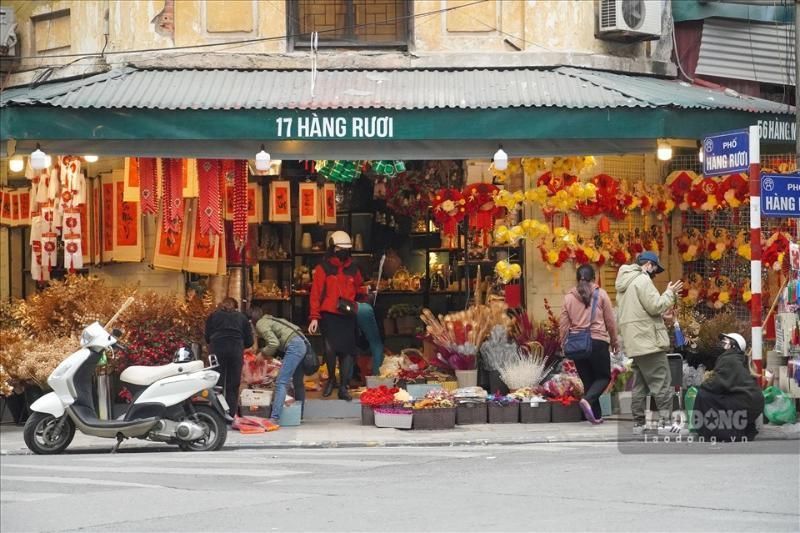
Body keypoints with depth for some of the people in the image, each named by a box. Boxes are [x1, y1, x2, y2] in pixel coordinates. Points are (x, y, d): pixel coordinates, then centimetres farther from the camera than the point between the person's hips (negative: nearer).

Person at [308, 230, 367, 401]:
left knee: (347, 351, 1)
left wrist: (362, 293, 2)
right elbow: (315, 294, -3)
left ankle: (343, 387, 9)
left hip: (348, 316, 4)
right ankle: (331, 379, 7)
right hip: (329, 315, -4)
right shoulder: (323, 268, 0)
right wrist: (314, 317, -10)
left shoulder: (353, 269, 12)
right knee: (330, 347, -18)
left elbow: (359, 288, 27)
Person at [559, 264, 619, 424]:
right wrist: (614, 341, 14)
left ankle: (596, 415, 10)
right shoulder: (601, 294, -1)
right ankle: (588, 400, -20)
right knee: (603, 377, 7)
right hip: (598, 341, -3)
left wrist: (564, 344, 17)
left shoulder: (569, 297, 5)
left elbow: (563, 324, 6)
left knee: (588, 379, 12)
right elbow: (610, 321, 3)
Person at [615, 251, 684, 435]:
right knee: (661, 383, -7)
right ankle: (665, 422, -10)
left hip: (634, 344, 9)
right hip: (649, 342, -9)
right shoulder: (642, 280, -10)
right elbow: (655, 306, -16)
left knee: (639, 385, 11)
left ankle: (638, 423, 9)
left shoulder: (624, 283, 19)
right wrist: (670, 293, -2)